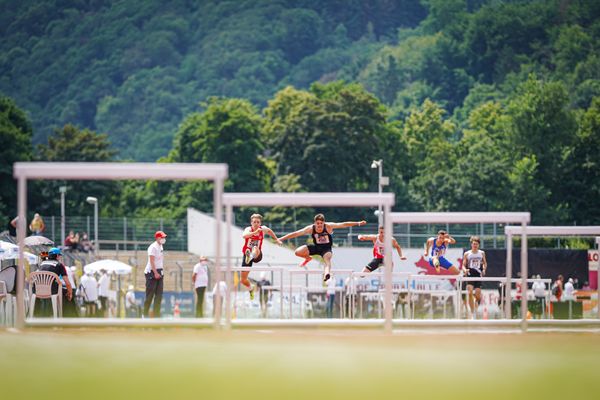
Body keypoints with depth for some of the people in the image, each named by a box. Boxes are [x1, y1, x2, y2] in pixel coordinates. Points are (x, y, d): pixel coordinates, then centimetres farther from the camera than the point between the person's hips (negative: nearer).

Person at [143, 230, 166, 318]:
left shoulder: (160, 246, 14)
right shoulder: (153, 247, -14)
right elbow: (152, 261, -19)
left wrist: (161, 272, 15)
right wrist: (155, 273, -24)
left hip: (159, 271, 9)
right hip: (152, 272, -9)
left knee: (159, 294, 4)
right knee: (150, 294, -6)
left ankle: (156, 314, 5)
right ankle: (145, 314, 1)